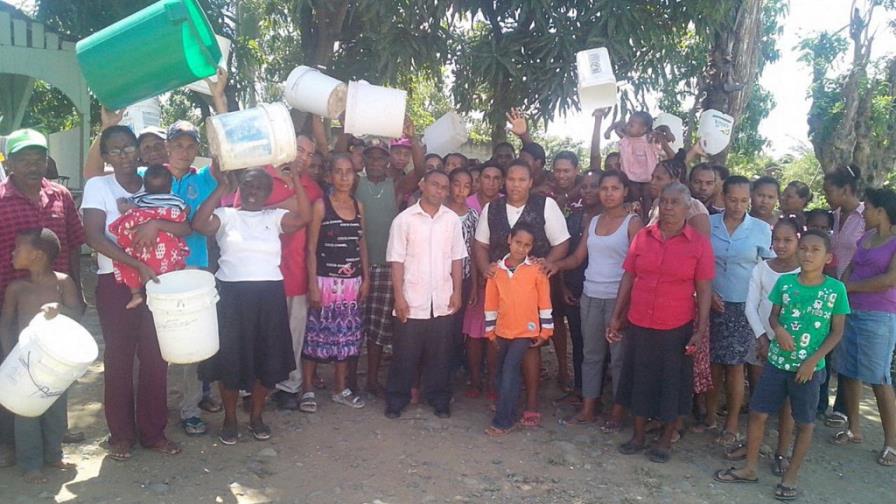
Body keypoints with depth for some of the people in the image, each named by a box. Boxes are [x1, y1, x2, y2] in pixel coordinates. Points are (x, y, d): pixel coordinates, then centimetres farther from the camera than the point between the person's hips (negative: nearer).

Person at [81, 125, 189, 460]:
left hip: (155, 281, 2)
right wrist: (138, 265, -20)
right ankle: (121, 434, 16)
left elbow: (185, 228, 0)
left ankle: (153, 431, 15)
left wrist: (156, 223, -20)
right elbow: (95, 238, -11)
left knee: (155, 357, 4)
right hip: (115, 284, -2)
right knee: (119, 358, 4)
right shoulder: (98, 185, 0)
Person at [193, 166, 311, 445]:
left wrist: (295, 178, -13)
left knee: (265, 358, 9)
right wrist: (222, 187, -16)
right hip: (232, 293, -2)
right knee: (230, 358, 6)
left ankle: (256, 417, 27)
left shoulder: (274, 217, 7)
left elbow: (304, 217, -9)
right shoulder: (226, 215, 3)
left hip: (269, 294, 2)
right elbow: (198, 223, -17)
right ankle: (230, 419, 24)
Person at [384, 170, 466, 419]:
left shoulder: (452, 219, 4)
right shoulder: (404, 219, -4)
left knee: (440, 353, 9)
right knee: (405, 353, 6)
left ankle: (439, 399, 24)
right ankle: (397, 399, 21)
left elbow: (457, 258, 8)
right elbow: (397, 260, -4)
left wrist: (457, 292, 2)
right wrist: (399, 297, -8)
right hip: (412, 300, -2)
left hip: (443, 301, 2)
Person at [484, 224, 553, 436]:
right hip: (502, 331, 4)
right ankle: (510, 413, 29)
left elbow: (545, 303, -3)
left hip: (525, 331, -4)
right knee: (504, 372, 13)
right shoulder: (497, 269, -1)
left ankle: (502, 421, -5)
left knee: (509, 371, -11)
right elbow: (491, 303, 6)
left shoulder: (536, 270, -9)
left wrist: (545, 331, -2)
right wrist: (490, 331, 9)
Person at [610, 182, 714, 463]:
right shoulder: (642, 237, 0)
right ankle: (639, 435, 32)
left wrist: (701, 330, -8)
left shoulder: (699, 243, -6)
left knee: (672, 383, 11)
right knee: (639, 379, 14)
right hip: (639, 324, 3)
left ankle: (666, 440, 29)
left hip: (677, 328, -2)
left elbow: (704, 290, -5)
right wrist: (616, 316, 4)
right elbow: (628, 278, 4)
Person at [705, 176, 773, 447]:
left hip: (744, 306, -1)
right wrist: (708, 292, -6)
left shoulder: (761, 229, -2)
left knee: (735, 364, 2)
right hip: (713, 303, 1)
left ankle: (732, 423, 15)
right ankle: (710, 414, 23)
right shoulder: (709, 224, 0)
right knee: (712, 362, 7)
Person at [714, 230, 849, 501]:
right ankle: (750, 468, 22)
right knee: (758, 413, 6)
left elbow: (837, 332, -3)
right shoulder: (784, 282, -2)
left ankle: (791, 476, 26)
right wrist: (779, 329, -16)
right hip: (777, 361, 2)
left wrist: (813, 360, -11)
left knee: (805, 423, 9)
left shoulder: (836, 289, -8)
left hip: (809, 367, -2)